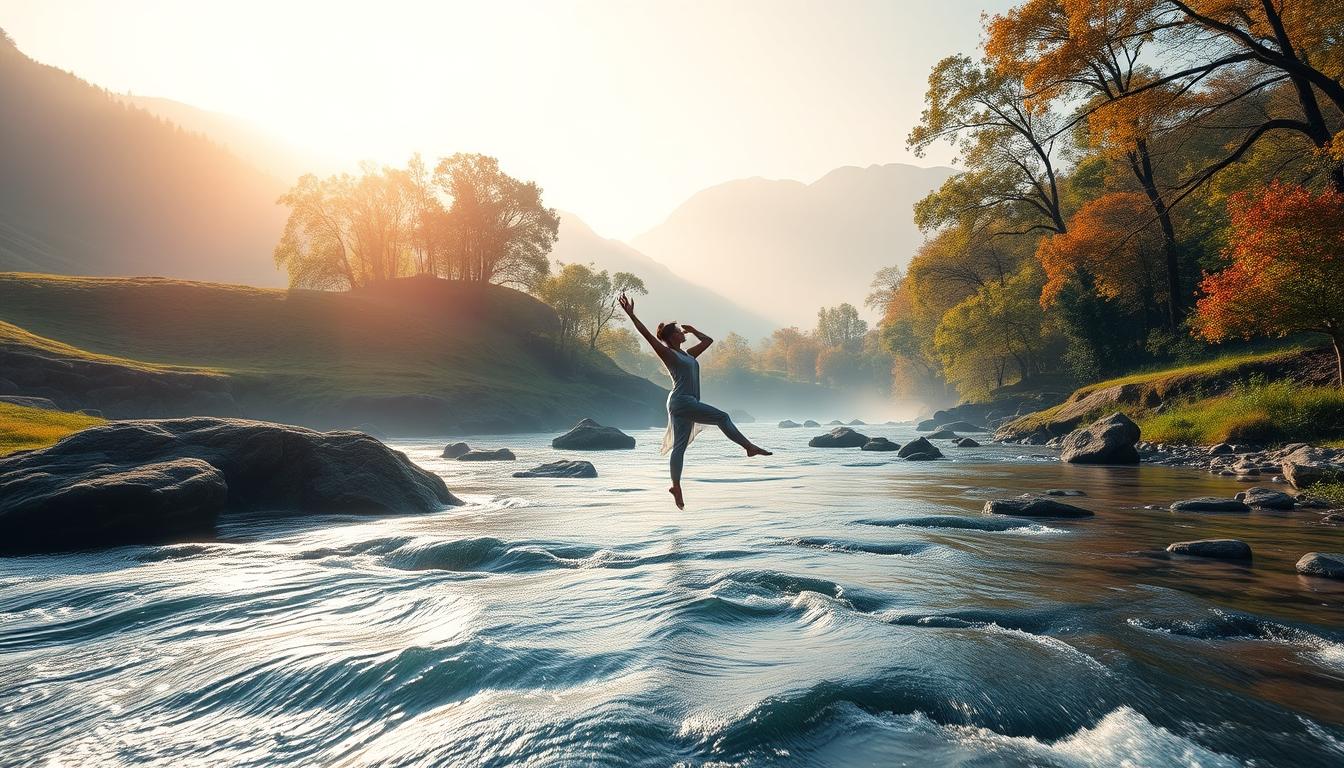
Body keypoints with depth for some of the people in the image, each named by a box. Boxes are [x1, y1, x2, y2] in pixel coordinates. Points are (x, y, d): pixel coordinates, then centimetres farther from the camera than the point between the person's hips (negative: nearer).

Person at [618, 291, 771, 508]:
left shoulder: (687, 354, 19)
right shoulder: (667, 354, -4)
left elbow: (708, 341, 27)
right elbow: (647, 334, -12)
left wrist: (692, 330, 30)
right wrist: (631, 315, -15)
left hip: (688, 404, 8)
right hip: (681, 401, -8)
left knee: (679, 446, 7)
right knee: (722, 417, -9)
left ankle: (676, 486, 9)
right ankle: (749, 446, -5)